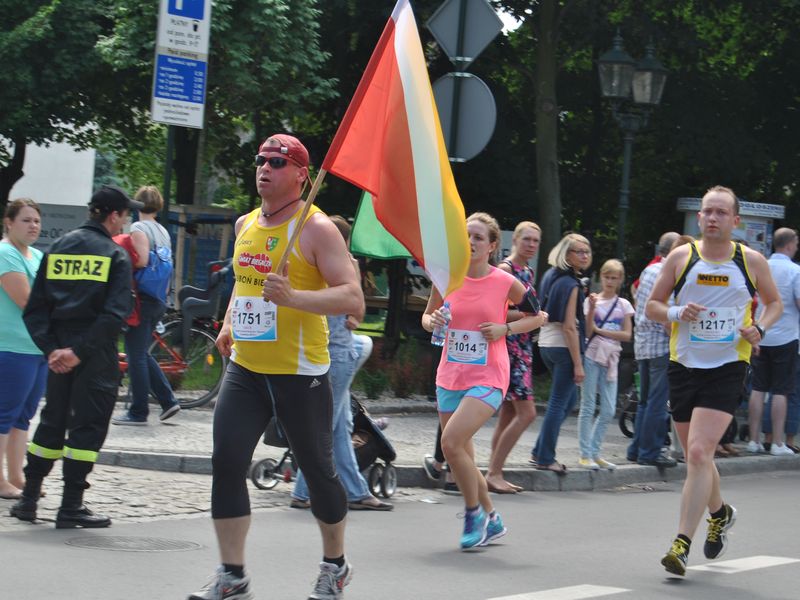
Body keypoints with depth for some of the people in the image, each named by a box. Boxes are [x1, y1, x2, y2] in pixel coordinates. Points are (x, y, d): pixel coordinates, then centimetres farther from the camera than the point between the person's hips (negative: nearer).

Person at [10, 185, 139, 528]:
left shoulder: (57, 249, 9)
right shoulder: (115, 255, -5)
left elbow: (34, 309, 3)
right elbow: (115, 313, -17)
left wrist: (51, 348, -4)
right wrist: (81, 351, -17)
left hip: (60, 352, 5)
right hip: (96, 357, -5)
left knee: (52, 422, 16)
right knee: (88, 426, 1)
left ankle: (29, 498, 18)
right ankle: (70, 508, 0)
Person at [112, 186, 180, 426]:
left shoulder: (139, 229, -11)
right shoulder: (163, 231, 14)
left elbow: (141, 260, -22)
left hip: (143, 298, -8)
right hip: (160, 298, 8)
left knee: (136, 355, -2)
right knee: (142, 354, 17)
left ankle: (138, 412, 0)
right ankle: (168, 401, 11)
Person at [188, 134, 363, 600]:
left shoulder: (316, 229, -10)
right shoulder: (246, 225, 12)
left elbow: (353, 299, -19)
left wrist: (294, 297, -31)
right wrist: (229, 324, 16)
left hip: (300, 373, -6)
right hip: (245, 369, 6)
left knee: (317, 469, 6)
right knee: (226, 463, -6)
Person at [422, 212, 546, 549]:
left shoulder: (506, 283, -7)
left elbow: (538, 316, 6)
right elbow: (427, 315, 16)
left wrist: (505, 328, -9)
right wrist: (432, 321, -7)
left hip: (487, 379, -5)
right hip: (450, 377, 5)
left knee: (451, 441, -22)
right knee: (461, 457, 10)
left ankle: (474, 514, -3)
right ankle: (492, 520, 30)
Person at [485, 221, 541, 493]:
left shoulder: (528, 272, 16)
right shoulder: (505, 269, -11)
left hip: (523, 346, 9)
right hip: (507, 344, -9)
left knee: (508, 413, 9)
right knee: (526, 412, -13)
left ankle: (494, 474, 11)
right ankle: (494, 473, -10)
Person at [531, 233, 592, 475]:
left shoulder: (550, 276, 11)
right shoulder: (570, 284, -15)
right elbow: (569, 327, -19)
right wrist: (578, 364, -18)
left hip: (546, 344, 9)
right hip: (563, 346, -9)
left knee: (569, 399, 19)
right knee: (559, 403, -2)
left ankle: (540, 452, 19)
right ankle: (545, 458, 2)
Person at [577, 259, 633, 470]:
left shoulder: (623, 305, 9)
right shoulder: (592, 300, 1)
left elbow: (627, 335, 1)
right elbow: (588, 331, -6)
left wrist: (601, 331, -7)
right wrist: (592, 309, -18)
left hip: (610, 358, 3)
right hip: (592, 356, -3)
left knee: (609, 410, 2)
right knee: (588, 407, -3)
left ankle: (595, 452, 12)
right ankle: (585, 454, 0)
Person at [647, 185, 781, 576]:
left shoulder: (751, 261, 1)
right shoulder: (680, 257, 2)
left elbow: (774, 303, 16)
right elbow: (652, 306, 8)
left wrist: (760, 328, -5)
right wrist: (676, 314, -13)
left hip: (727, 370, -3)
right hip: (684, 366, 3)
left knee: (698, 453, -17)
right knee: (696, 456, 14)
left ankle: (682, 544, -15)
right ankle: (719, 513, 44)